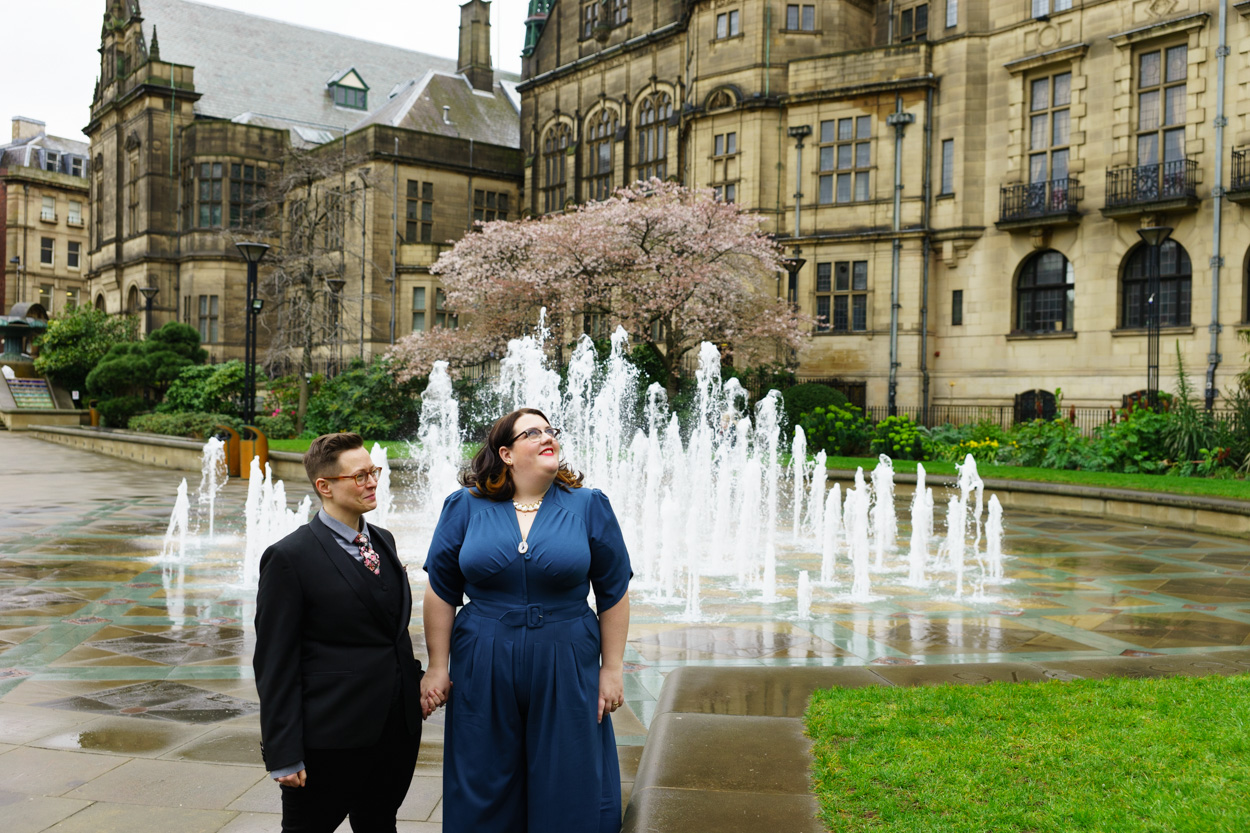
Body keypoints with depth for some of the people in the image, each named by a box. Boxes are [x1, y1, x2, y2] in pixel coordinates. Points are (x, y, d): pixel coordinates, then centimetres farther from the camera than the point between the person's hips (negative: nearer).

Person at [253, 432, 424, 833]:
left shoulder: (383, 540, 9)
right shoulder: (290, 558, -13)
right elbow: (275, 664, -13)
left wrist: (414, 689, 11)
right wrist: (284, 756, -14)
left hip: (397, 731, 7)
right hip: (331, 739, -6)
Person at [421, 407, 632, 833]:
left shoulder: (589, 506, -1)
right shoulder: (465, 507, 0)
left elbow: (613, 594, 2)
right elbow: (441, 593, 4)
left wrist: (612, 669, 0)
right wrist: (437, 667, 2)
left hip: (566, 670, 0)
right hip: (482, 670, 1)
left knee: (569, 797, 9)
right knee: (485, 794, 13)